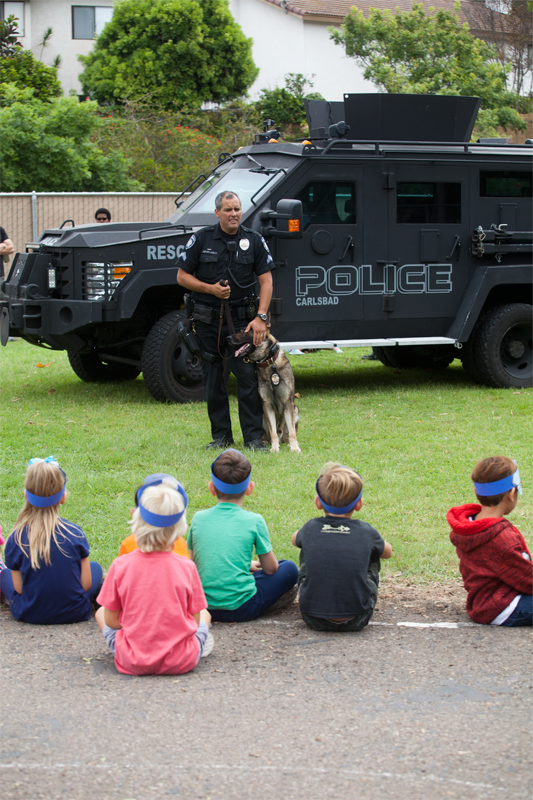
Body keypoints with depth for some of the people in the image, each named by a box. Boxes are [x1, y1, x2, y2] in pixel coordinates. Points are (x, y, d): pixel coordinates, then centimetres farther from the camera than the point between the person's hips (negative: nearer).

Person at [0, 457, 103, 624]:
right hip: (74, 613, 0)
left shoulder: (16, 539, -17)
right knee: (95, 567, 26)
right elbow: (86, 584, -10)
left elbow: (18, 588, -11)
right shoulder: (75, 534, -15)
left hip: (29, 615, 0)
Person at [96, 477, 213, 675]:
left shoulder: (120, 566, -9)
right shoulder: (186, 567, -9)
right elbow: (195, 620, -1)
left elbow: (111, 620, -2)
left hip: (132, 663, -2)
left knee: (101, 613, 25)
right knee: (205, 615, 31)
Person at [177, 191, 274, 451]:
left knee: (248, 375, -6)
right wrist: (210, 288, -12)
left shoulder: (254, 240, 1)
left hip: (242, 317, -1)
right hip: (208, 319, 1)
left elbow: (266, 280, 0)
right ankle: (221, 435, 16)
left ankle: (253, 436, 0)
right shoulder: (201, 239, 0)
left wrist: (261, 317, -11)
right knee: (213, 378, 6)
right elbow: (182, 276, 3)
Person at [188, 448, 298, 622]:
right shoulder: (254, 521, -7)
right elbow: (270, 568, 3)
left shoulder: (198, 518, 2)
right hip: (241, 608, -4)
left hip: (206, 606, 4)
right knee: (289, 569, 13)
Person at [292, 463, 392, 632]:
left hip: (314, 619, 1)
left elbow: (294, 539, 27)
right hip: (356, 621, -1)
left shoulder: (310, 529, 0)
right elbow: (388, 552, 22)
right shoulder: (366, 532, -1)